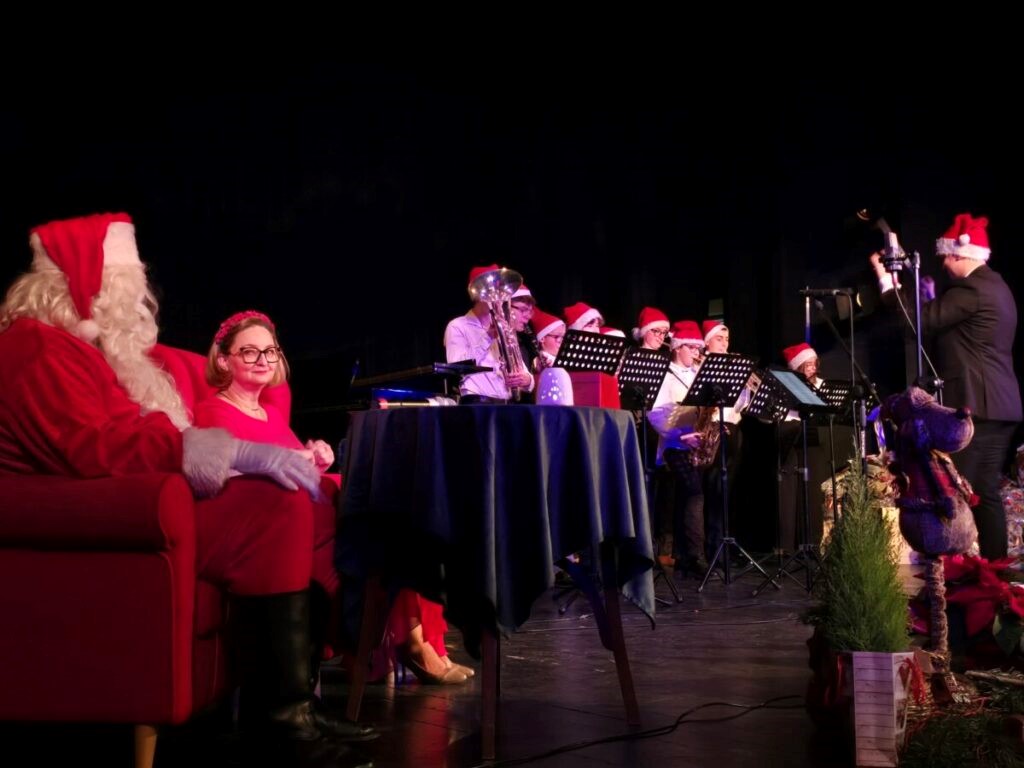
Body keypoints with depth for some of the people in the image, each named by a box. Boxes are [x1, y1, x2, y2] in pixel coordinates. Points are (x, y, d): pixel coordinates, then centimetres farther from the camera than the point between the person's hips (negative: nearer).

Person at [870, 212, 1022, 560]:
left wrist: (886, 280, -7)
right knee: (985, 492, 10)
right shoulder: (994, 287, 18)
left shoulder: (971, 289, -14)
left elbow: (920, 321, -13)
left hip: (974, 404, -10)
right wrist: (935, 302, 11)